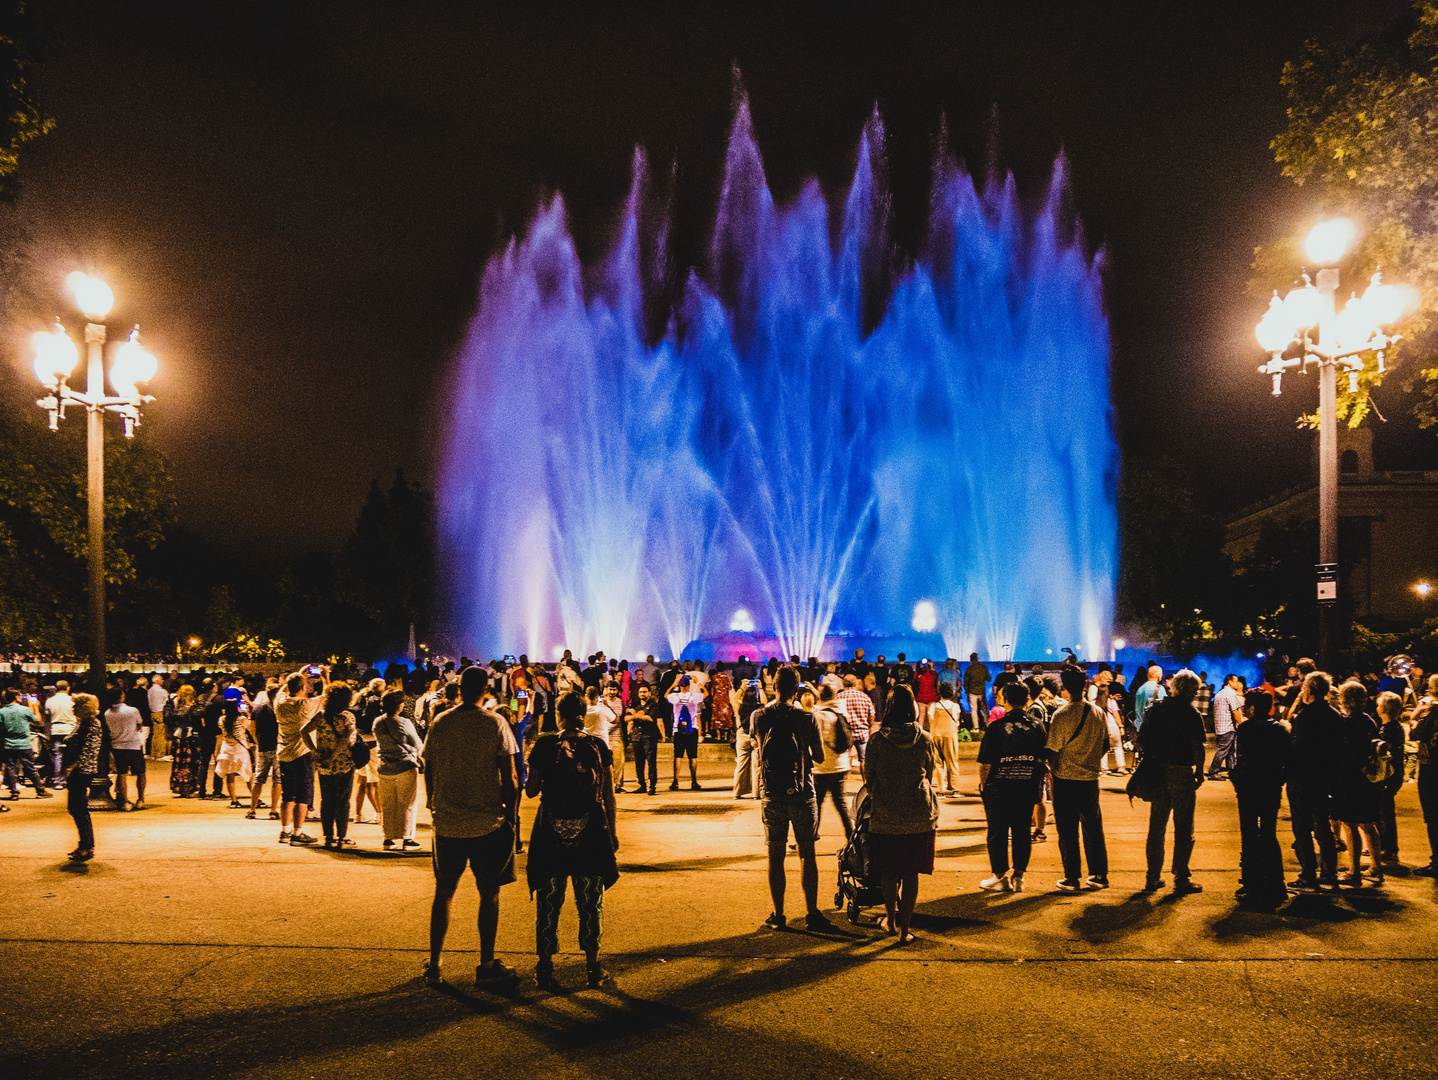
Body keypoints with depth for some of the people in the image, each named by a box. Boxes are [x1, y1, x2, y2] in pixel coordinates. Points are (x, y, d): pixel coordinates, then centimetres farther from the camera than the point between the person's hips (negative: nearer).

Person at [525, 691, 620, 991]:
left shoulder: (545, 745, -6)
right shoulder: (598, 746, -2)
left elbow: (531, 790, -1)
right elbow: (609, 794, 1)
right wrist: (612, 831, 11)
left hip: (551, 834, -1)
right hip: (591, 834, 1)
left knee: (548, 903, 10)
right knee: (590, 902, 12)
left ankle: (545, 967, 15)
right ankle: (592, 967, 18)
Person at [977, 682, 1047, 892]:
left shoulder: (996, 728, -10)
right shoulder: (1038, 727, 0)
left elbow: (985, 764, -9)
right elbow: (1044, 759, 7)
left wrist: (983, 785, 6)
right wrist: (1038, 788, 17)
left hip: (999, 788, -3)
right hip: (1028, 788, 3)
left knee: (997, 832, 8)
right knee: (1022, 831, 12)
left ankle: (1000, 876, 12)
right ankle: (1018, 877, 15)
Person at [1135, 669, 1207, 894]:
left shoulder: (1155, 709, 5)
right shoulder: (1191, 714, -10)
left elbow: (1141, 738, 5)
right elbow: (1197, 747, -14)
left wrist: (1147, 763, 14)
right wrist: (1199, 773, -4)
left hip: (1157, 773, 5)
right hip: (1181, 773, -5)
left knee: (1156, 827, 13)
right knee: (1183, 829, 5)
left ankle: (1153, 877, 17)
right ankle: (1181, 878, 7)